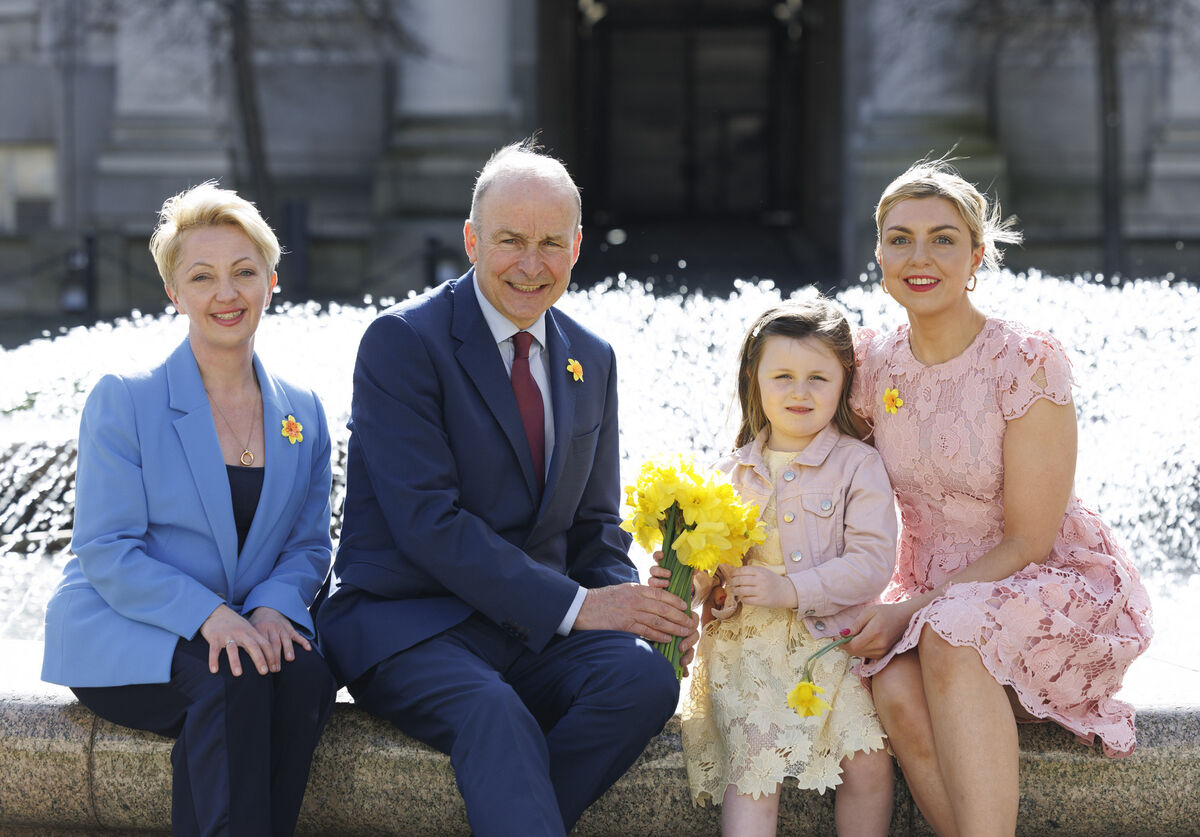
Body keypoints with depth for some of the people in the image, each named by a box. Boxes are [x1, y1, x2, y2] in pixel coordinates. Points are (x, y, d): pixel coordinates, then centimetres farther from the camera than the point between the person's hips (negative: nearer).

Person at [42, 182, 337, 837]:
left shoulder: (302, 414, 11)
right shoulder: (122, 401, -4)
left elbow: (309, 544, 12)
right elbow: (106, 553, -9)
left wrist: (270, 609, -12)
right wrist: (208, 614, -25)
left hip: (246, 628, 4)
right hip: (121, 638, -4)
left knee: (308, 679, -29)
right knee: (235, 681, -33)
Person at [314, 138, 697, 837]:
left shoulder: (592, 360, 13)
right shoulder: (402, 341, -7)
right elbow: (426, 520, -16)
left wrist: (632, 603, -6)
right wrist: (573, 606, -21)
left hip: (537, 633, 6)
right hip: (409, 623, -5)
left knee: (646, 678, -25)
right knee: (496, 717, -36)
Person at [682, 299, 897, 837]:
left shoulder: (858, 465, 0)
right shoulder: (732, 474, 11)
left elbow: (872, 563, -9)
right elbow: (711, 565, 16)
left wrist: (792, 590, -19)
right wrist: (691, 576, -8)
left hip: (830, 644, -2)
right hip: (747, 646, 2)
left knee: (869, 763, -18)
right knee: (752, 768, -16)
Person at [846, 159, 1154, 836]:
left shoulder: (1029, 363, -15)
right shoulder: (874, 365, 1)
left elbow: (1028, 542, -14)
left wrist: (909, 612, -19)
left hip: (1053, 588, -4)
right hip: (936, 596, 4)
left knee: (951, 633, -36)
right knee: (896, 691, -30)